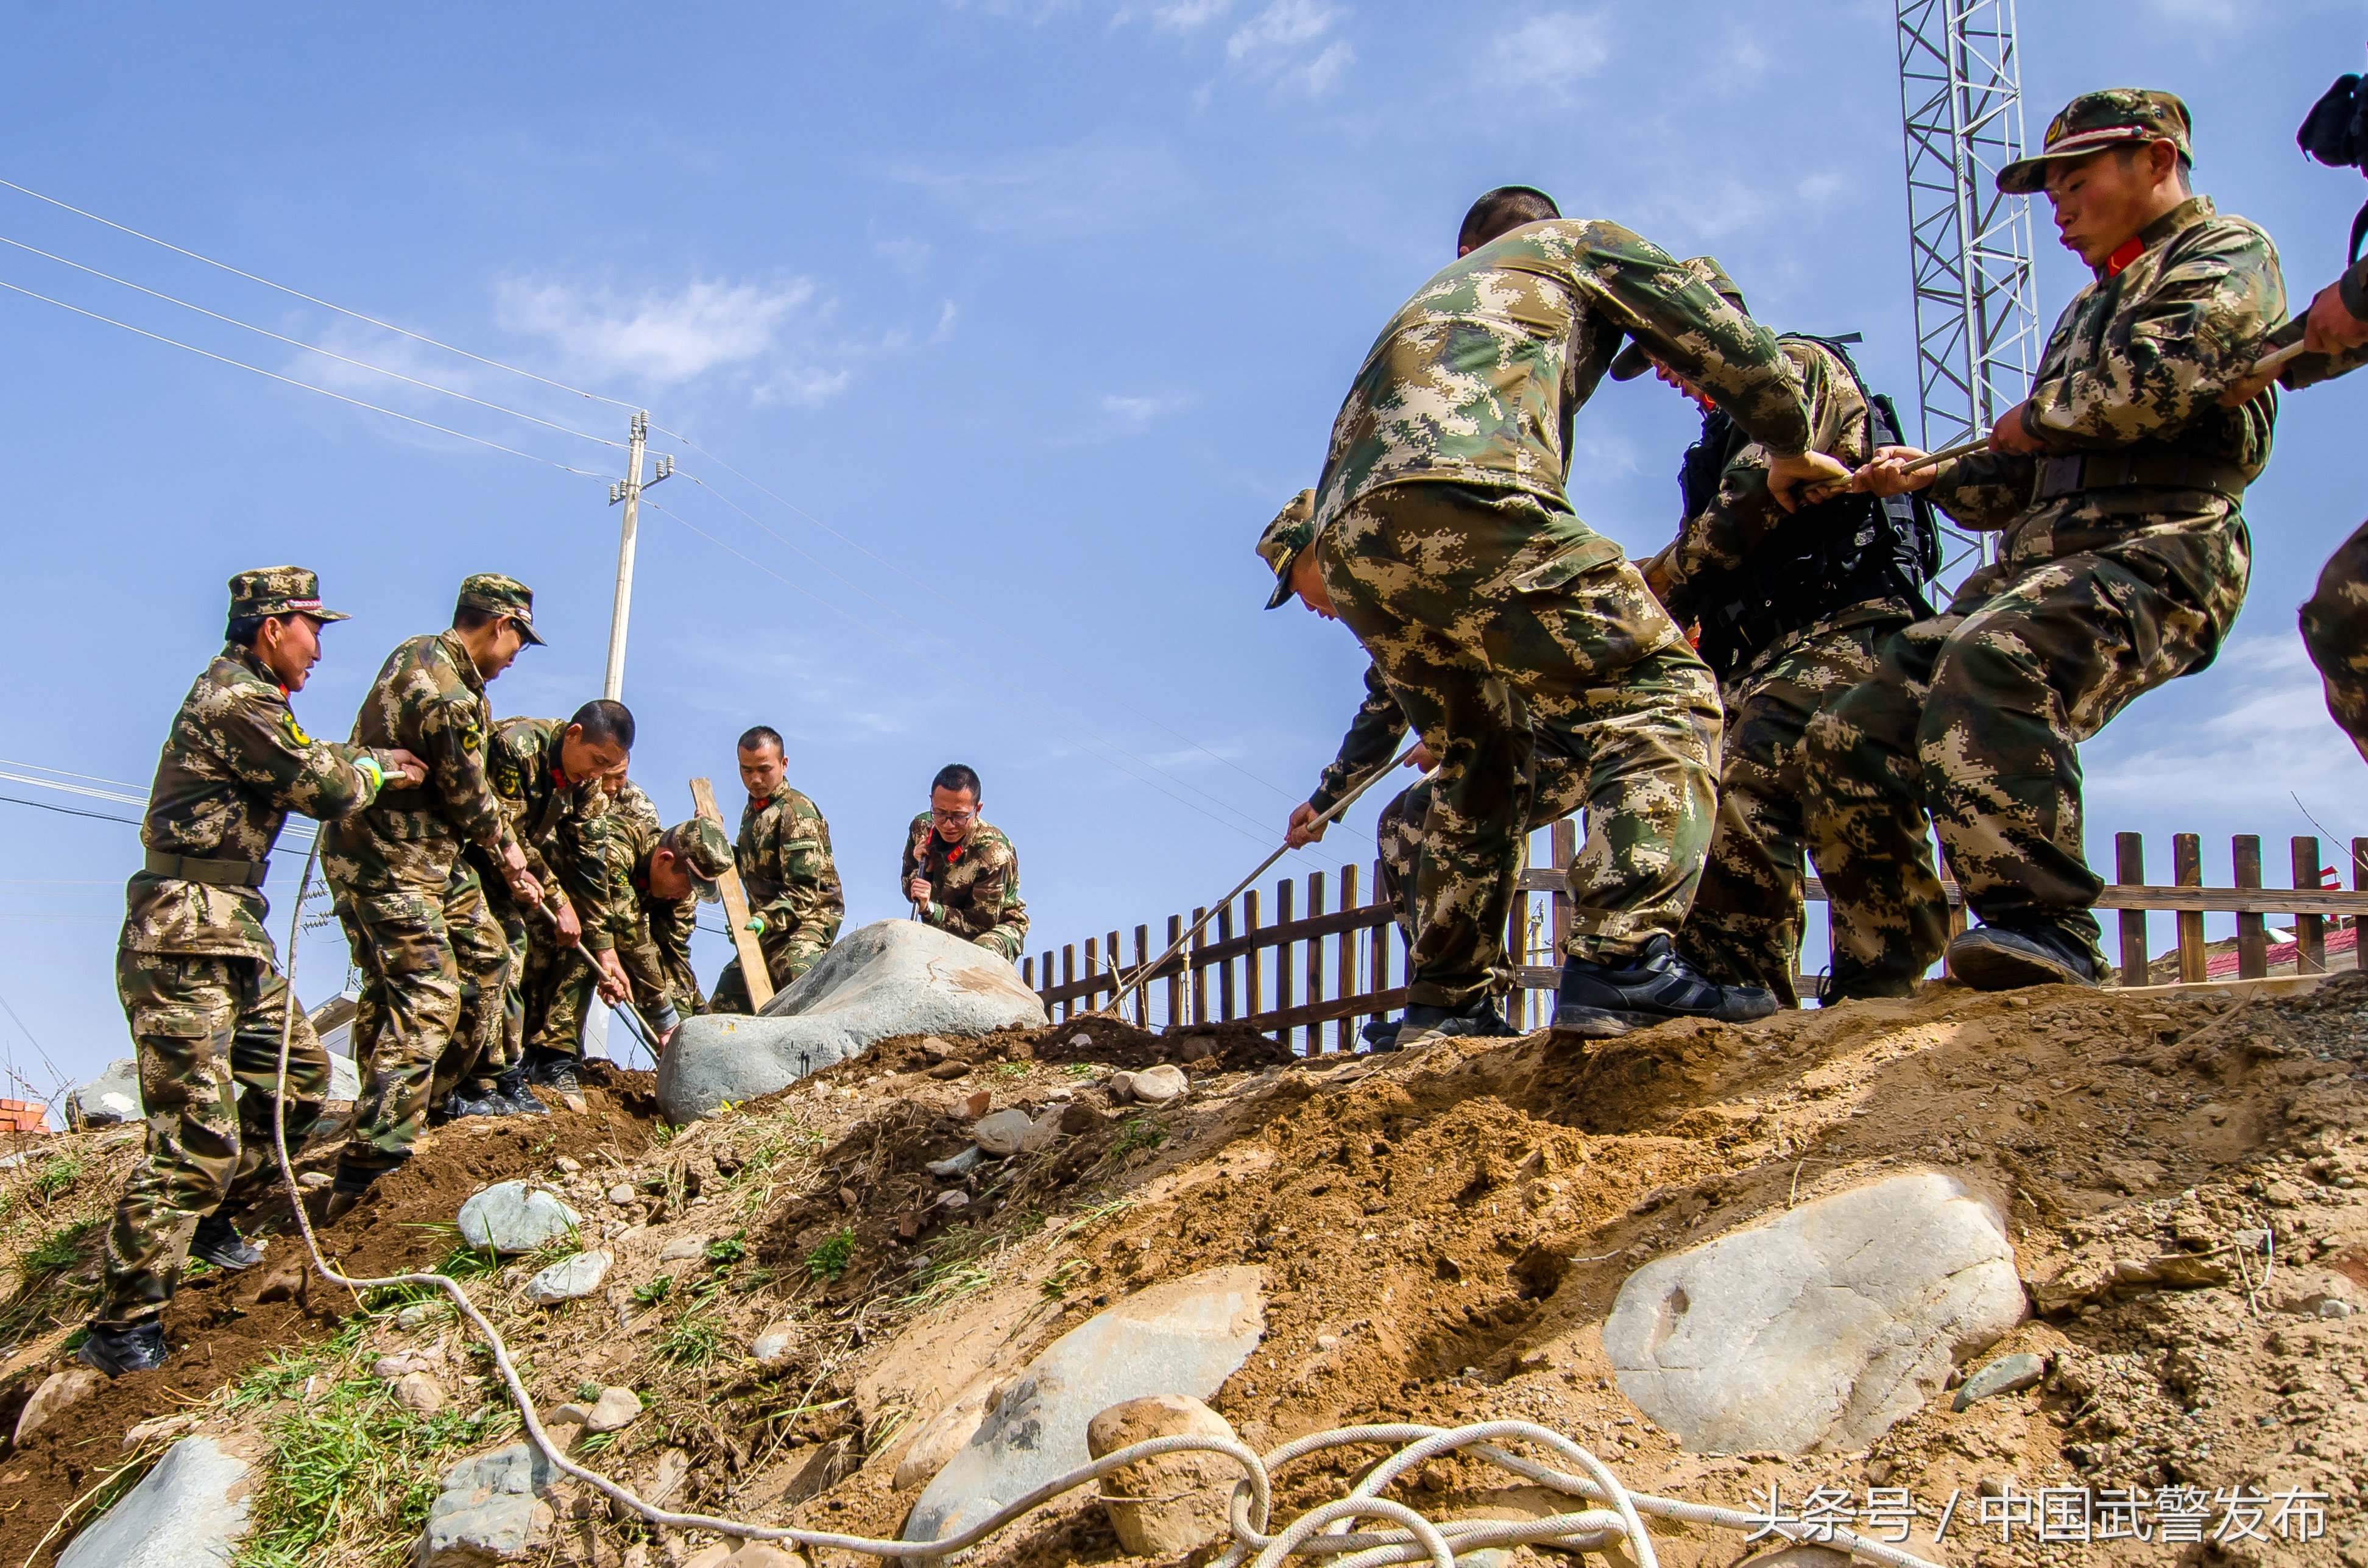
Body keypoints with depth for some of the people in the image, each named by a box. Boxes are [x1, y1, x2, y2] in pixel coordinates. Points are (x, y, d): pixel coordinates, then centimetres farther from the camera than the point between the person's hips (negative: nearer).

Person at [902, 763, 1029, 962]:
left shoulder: (994, 853, -29)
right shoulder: (921, 828, -12)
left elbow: (979, 924, -24)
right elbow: (910, 891, -1)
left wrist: (930, 908, -37)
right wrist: (923, 869, -23)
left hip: (996, 925, -5)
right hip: (944, 928, 5)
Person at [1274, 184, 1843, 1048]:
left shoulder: (1435, 292, 43)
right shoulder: (1582, 242, 28)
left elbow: (1343, 457, 34)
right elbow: (1731, 345, 22)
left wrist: (1304, 549, 32)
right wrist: (1791, 450, 35)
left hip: (1351, 546, 7)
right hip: (1460, 501, -7)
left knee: (1482, 759, 22)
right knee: (1661, 692, -8)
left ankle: (1445, 1004, 21)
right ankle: (1620, 962, -27)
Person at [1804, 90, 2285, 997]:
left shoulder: (2229, 253, 9)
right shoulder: (2089, 310, 34)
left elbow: (2163, 378, -14)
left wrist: (2038, 417, 0)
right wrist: (1928, 476, 15)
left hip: (2154, 550, -9)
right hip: (2034, 562, 9)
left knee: (1989, 664, -38)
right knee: (1851, 744, -3)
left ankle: (2044, 926, -37)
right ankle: (1877, 979, 3)